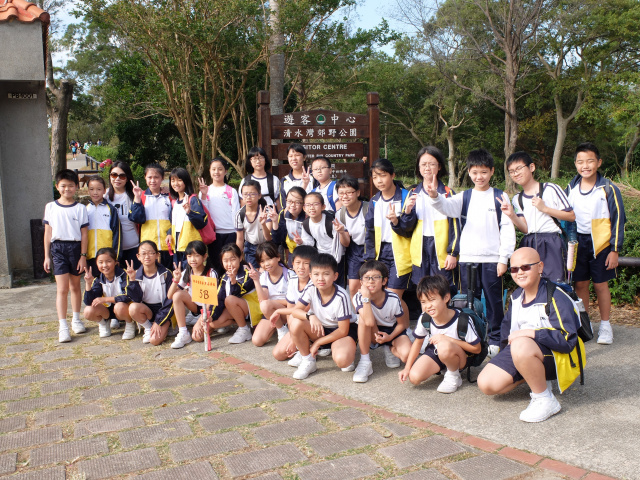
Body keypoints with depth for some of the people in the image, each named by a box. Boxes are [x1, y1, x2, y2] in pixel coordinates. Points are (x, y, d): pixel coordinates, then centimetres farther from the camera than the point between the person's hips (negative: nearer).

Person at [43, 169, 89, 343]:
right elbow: (48, 232, 8)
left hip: (76, 247, 0)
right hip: (58, 248, 0)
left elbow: (84, 234, 1)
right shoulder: (50, 207, 5)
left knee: (75, 286, 11)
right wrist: (46, 256, 6)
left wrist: (83, 255, -4)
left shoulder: (80, 208, 1)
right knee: (62, 288, -6)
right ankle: (63, 326, -4)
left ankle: (76, 320, 26)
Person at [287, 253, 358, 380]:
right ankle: (307, 361, -5)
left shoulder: (341, 297, -26)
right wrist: (310, 316, -37)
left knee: (341, 359, -36)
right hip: (320, 329, 5)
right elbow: (295, 311, -16)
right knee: (295, 323, -23)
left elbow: (343, 330, -20)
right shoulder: (311, 290, -13)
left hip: (342, 332, -5)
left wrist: (318, 342, -17)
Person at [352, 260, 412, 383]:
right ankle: (364, 362, -22)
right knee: (363, 319, -34)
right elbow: (369, 322, -39)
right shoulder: (359, 297, -24)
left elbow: (402, 323, -6)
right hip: (373, 333, 0)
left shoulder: (394, 299, -21)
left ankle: (390, 349, 11)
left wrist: (390, 337, -22)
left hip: (393, 330, 0)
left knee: (407, 355, -28)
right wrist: (366, 298, -42)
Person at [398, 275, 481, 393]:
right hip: (435, 353, 5)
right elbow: (418, 341, 2)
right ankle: (444, 368, 11)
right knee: (414, 377, -18)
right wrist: (407, 368, -3)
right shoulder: (425, 318, -16)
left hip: (462, 357, -5)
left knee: (444, 346, -39)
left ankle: (454, 377, -7)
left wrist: (447, 339, -27)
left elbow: (477, 348, -19)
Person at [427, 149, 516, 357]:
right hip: (467, 258, 2)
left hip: (492, 258, -2)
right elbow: (447, 206, -13)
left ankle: (495, 340, 21)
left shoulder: (500, 197, 3)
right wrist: (435, 196, -36)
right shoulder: (464, 197, 7)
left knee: (494, 300, 7)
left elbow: (507, 228, 0)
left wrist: (504, 258, -6)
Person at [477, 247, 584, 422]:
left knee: (521, 346, -40)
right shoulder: (516, 297, 8)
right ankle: (537, 378, 12)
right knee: (486, 384, -8)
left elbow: (567, 340, -27)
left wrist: (530, 333, -28)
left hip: (556, 356, -8)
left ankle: (545, 400, -18)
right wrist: (506, 349, 8)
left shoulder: (556, 298, -18)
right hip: (518, 350, 8)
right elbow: (507, 329, 23)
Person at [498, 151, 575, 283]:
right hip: (528, 246, 4)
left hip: (552, 244, -4)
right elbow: (525, 229, 2)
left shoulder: (550, 189, 1)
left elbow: (572, 216, -1)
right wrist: (512, 215, -15)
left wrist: (545, 208, -8)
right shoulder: (517, 199, 13)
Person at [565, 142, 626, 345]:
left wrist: (615, 250, -8)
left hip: (600, 243, -3)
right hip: (577, 242, 3)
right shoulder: (571, 188, 3)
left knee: (600, 284, 4)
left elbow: (618, 220, -5)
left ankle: (605, 326, 20)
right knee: (580, 284, 8)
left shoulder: (608, 189, -8)